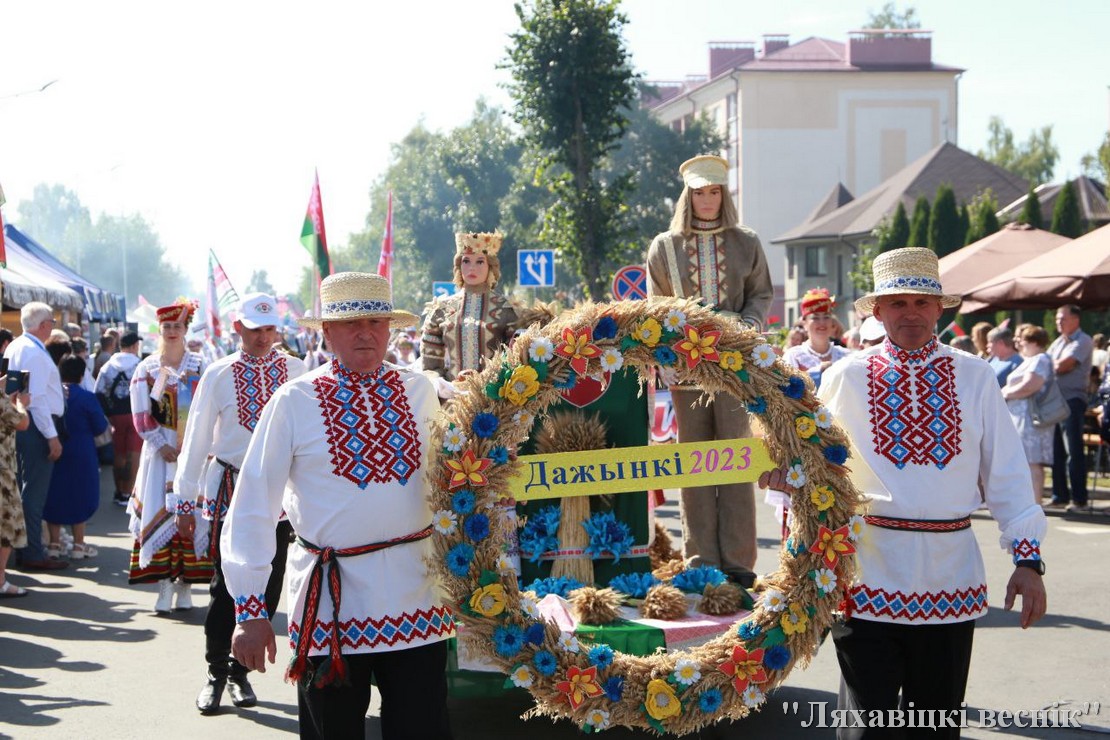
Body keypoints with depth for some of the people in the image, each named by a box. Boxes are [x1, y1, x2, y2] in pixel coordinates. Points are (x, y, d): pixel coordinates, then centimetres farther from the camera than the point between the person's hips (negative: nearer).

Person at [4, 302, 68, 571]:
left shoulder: (14, 347, 13)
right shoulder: (34, 352, -17)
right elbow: (37, 398, -21)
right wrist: (52, 436, -19)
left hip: (20, 425, 10)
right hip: (37, 426, -10)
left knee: (27, 489, 16)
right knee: (34, 491, -5)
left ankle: (24, 549, 24)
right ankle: (33, 554, -1)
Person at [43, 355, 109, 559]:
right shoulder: (86, 397, -14)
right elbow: (100, 427, -7)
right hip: (80, 455, -3)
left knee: (54, 496, 13)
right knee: (80, 497, 8)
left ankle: (54, 543, 15)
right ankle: (78, 545, 11)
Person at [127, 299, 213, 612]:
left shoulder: (201, 366, 4)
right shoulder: (146, 368, 5)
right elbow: (141, 415, 2)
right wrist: (162, 446, -8)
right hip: (160, 450, 1)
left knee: (192, 512, -3)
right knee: (159, 511, -4)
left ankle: (185, 583, 3)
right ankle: (165, 583, 0)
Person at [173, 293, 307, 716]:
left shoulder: (296, 372, 2)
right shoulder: (219, 374, 0)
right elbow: (197, 438, 3)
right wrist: (186, 499, 3)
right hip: (230, 490, -1)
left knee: (267, 586, 6)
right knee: (226, 586, 0)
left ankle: (240, 672, 21)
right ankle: (216, 672, 14)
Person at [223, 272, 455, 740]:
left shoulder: (421, 392, 6)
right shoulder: (294, 402, -3)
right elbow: (252, 511, -4)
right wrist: (250, 609, -9)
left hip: (416, 596, 2)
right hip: (331, 602, -2)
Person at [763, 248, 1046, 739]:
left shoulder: (973, 376, 4)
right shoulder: (847, 376, 2)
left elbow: (1006, 473, 4)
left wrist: (1027, 557, -1)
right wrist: (786, 468, -15)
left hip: (950, 577, 1)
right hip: (869, 574, -1)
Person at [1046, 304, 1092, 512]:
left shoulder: (1082, 341, -6)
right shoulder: (1058, 342, 20)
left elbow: (1064, 366, -15)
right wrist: (1054, 366, -5)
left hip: (1072, 400, -8)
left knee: (1074, 452, -8)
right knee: (1056, 451, 9)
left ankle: (1079, 499, -6)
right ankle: (1060, 496, 15)